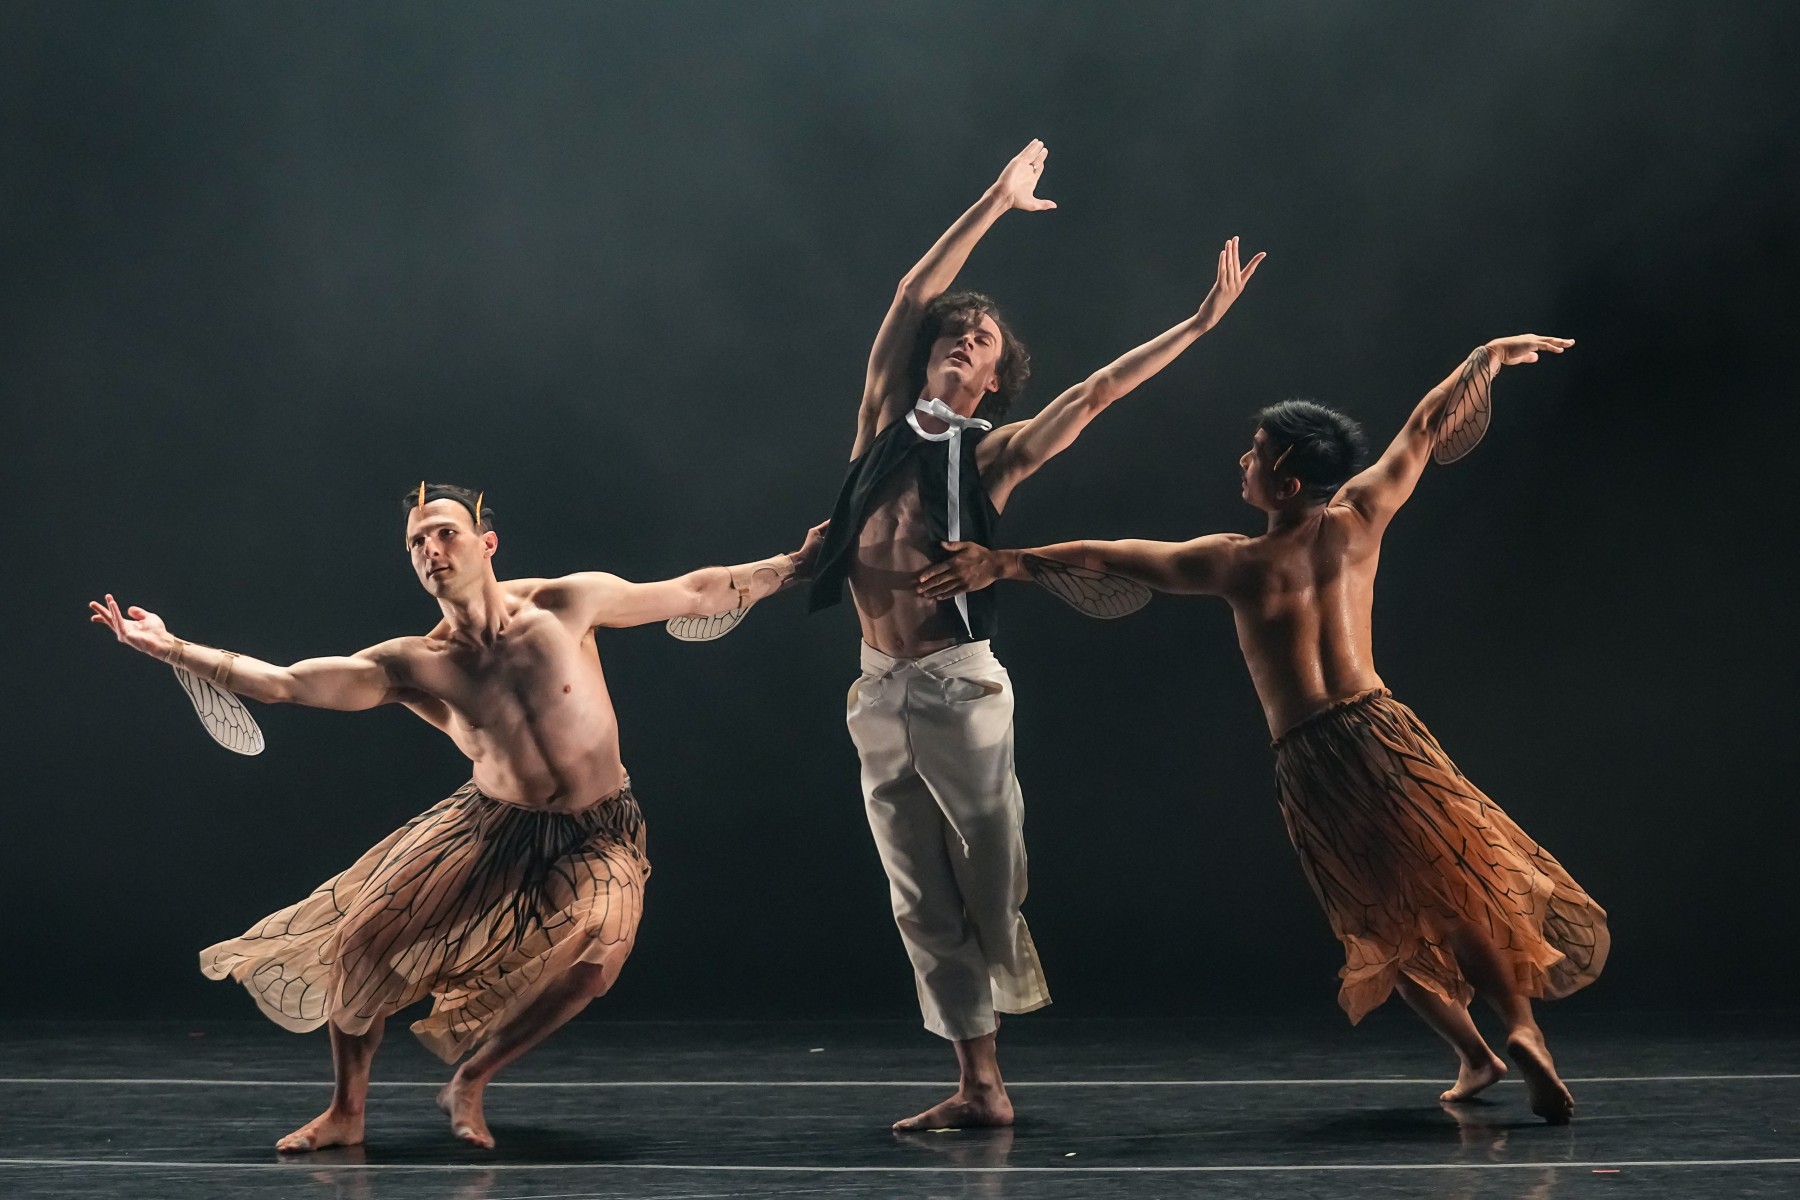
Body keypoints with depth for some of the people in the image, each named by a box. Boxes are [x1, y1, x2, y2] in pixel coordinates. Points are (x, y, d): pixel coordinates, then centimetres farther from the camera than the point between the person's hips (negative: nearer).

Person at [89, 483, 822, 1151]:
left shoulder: (565, 605, -13)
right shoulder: (414, 667, -10)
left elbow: (694, 593, -4)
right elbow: (280, 683, -13)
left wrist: (796, 565, -4)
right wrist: (172, 649, -21)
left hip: (597, 835, -1)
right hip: (492, 826, 2)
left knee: (595, 950, -29)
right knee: (364, 938, -11)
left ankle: (468, 1084, -5)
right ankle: (346, 1112, 12)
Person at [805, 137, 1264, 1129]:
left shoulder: (991, 455, 2)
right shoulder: (884, 424, 9)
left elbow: (1099, 391, -3)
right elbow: (912, 296, 8)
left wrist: (1202, 321, -6)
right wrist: (997, 202, 12)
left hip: (957, 685, -3)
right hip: (879, 692, 4)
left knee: (988, 879, -2)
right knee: (922, 900, 5)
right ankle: (979, 1086, 11)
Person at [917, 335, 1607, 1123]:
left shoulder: (1238, 564, -8)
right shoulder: (1357, 521, -1)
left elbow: (1102, 558, -5)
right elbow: (1425, 429, 14)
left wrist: (1003, 563, 0)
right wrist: (1489, 356, 28)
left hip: (1307, 760, -1)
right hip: (1381, 730, 2)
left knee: (1386, 917, 12)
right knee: (1458, 889, 8)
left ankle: (1472, 1054, 9)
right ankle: (1520, 1026, -10)